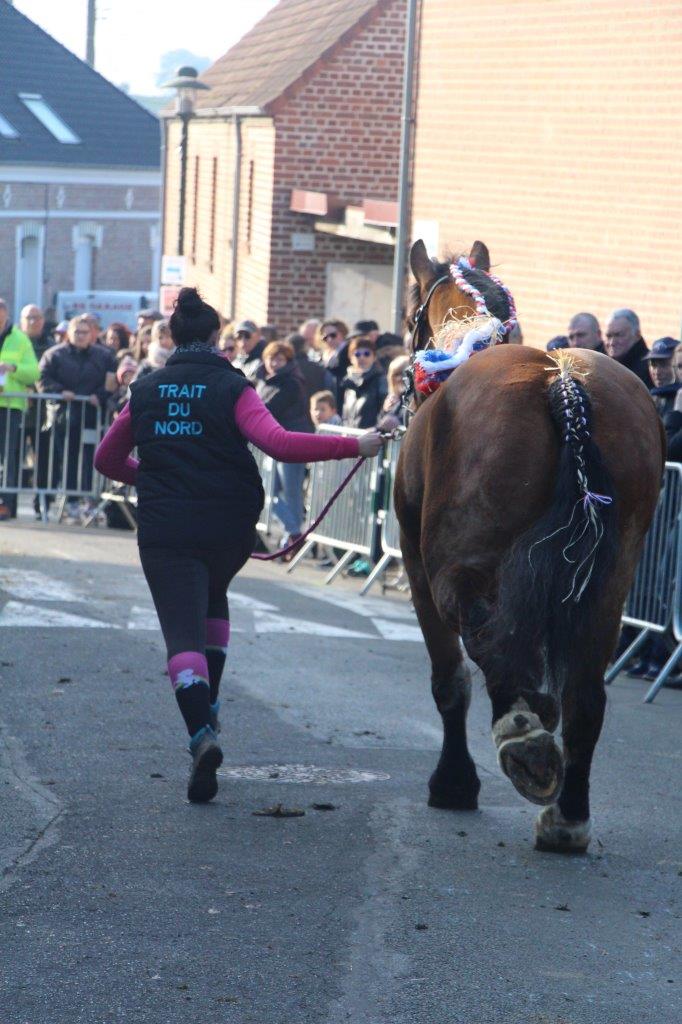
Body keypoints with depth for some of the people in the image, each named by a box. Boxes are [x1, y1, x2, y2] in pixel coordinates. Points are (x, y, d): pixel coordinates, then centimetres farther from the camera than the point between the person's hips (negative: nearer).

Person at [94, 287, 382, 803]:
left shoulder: (145, 391, 7)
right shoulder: (233, 388, -3)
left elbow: (107, 460, 17)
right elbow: (279, 443, -20)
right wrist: (355, 446, -17)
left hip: (164, 530, 0)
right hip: (229, 529, 0)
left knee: (182, 633, -5)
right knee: (213, 597, 31)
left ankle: (202, 733, -28)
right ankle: (208, 705, 29)